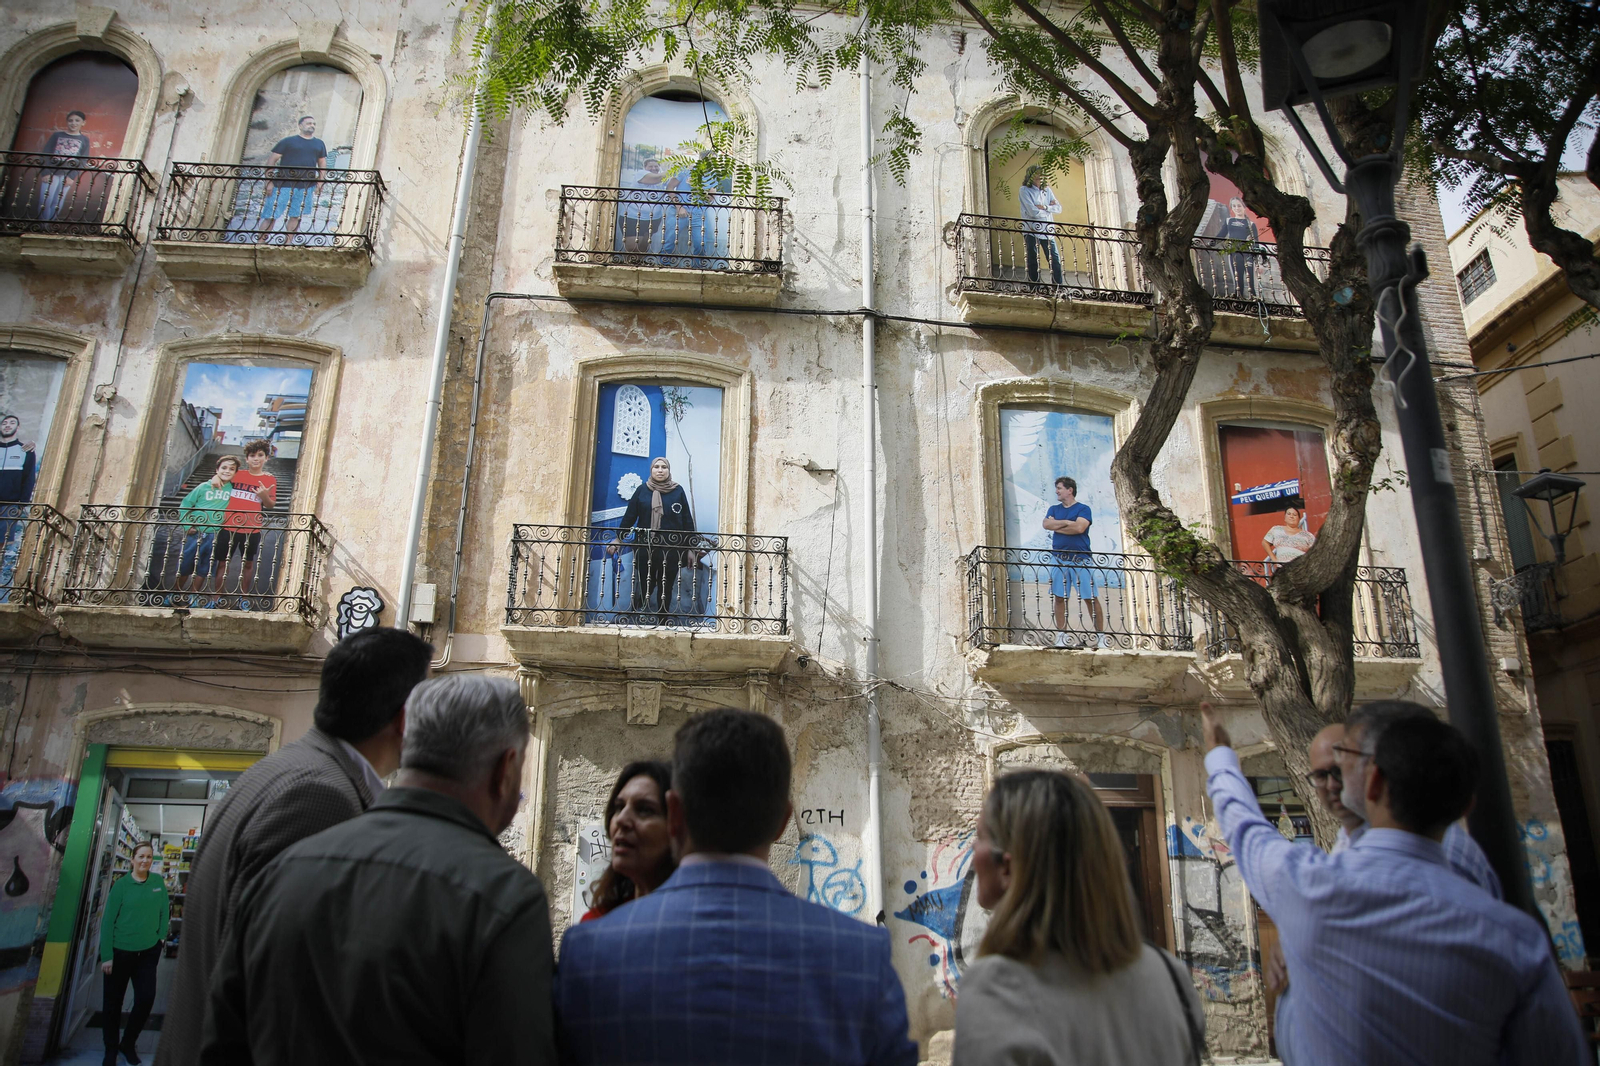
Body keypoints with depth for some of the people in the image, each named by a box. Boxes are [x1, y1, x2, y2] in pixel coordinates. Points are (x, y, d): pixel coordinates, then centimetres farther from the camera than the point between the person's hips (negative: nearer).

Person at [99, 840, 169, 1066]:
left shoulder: (158, 883, 0)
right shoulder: (121, 885, -9)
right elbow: (108, 920, -8)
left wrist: (161, 936, 3)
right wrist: (106, 955, -10)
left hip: (148, 952, 2)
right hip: (120, 951, -2)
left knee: (146, 998, -3)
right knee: (113, 1002, 10)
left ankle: (128, 1043, 20)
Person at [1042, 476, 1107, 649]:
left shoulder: (1083, 509, 2)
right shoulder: (1054, 509, 16)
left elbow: (1079, 527, -15)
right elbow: (1046, 524, -2)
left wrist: (1057, 527, -4)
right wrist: (1066, 522, -9)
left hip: (1081, 558, -4)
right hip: (1060, 559, 4)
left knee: (1091, 598, -4)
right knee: (1059, 597, 3)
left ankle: (1101, 635, 2)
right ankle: (1061, 635, 9)